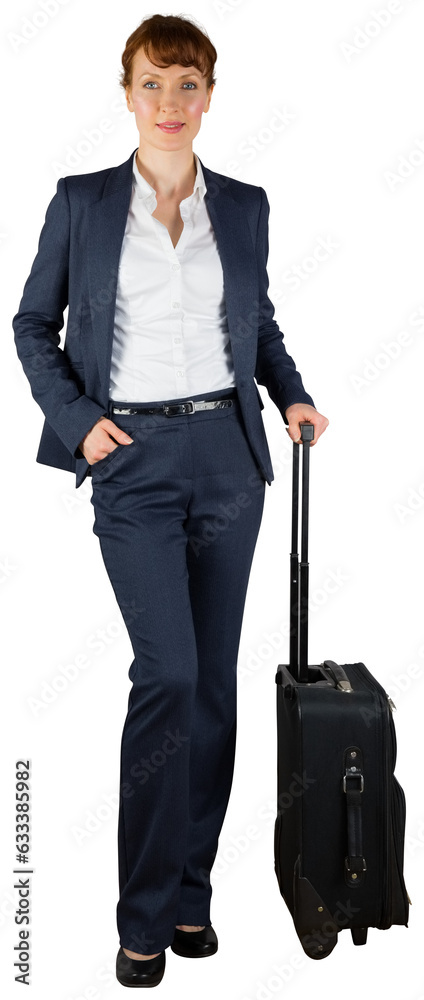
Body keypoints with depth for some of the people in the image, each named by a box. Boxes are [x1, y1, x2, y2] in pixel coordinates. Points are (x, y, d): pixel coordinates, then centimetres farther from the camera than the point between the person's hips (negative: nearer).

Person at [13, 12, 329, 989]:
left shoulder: (245, 206, 10)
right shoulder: (82, 202, 3)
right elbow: (34, 325, 7)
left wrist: (292, 396, 3)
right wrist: (77, 419, -6)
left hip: (227, 453, 3)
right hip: (133, 460, -3)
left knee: (214, 677, 6)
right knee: (168, 670, -13)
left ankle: (191, 888, 22)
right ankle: (145, 913, 3)